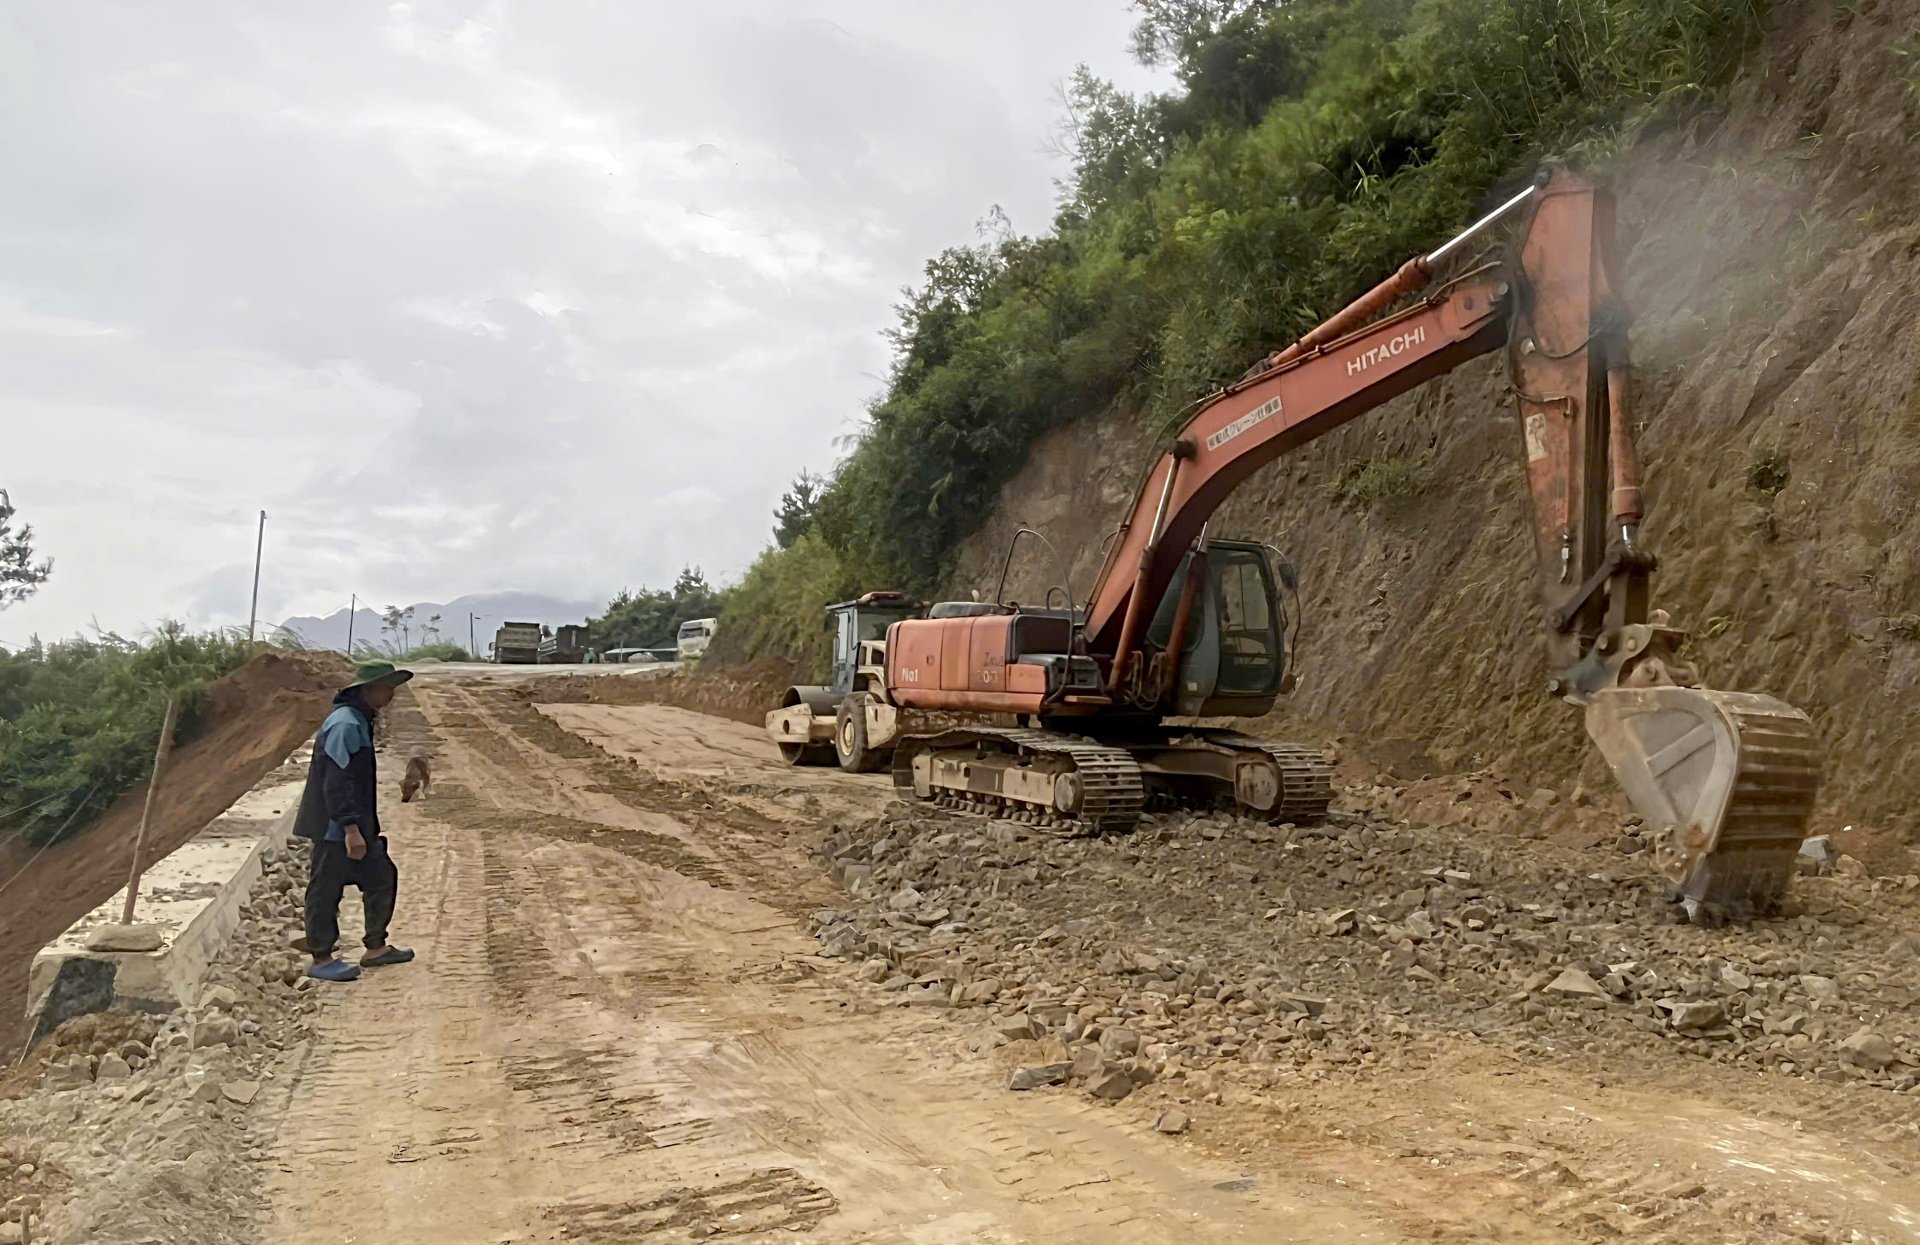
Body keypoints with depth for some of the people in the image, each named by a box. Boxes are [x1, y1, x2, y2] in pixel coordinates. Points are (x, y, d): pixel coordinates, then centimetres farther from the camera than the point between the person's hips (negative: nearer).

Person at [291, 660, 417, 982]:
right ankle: (321, 959, 12)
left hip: (353, 826, 10)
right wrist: (350, 828, -25)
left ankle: (376, 948, 22)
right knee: (326, 890, 1)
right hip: (335, 828, -10)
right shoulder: (345, 725, -19)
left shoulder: (360, 722, 13)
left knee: (381, 877, 13)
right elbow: (336, 782, -24)